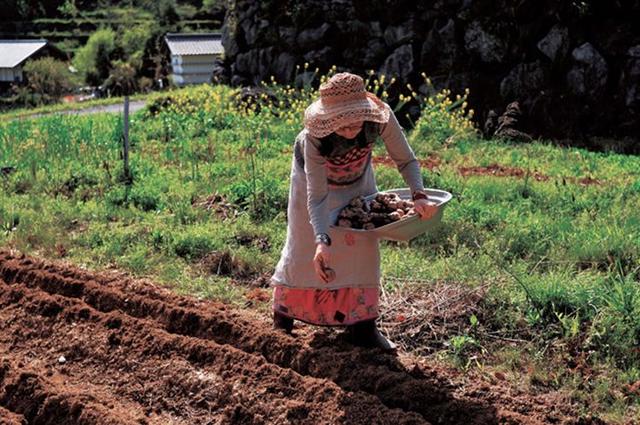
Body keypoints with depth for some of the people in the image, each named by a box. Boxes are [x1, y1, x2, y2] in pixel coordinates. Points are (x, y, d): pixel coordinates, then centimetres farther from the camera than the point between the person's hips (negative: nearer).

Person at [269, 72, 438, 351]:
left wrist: (419, 195, -42)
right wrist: (322, 241, -54)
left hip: (357, 180, 3)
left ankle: (362, 326, 5)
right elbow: (317, 197, -40)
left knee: (364, 243, -5)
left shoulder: (381, 117, -37)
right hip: (314, 176, -2)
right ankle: (282, 310, 26)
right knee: (305, 245, 4)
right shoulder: (315, 139, -42)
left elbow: (406, 160, -24)